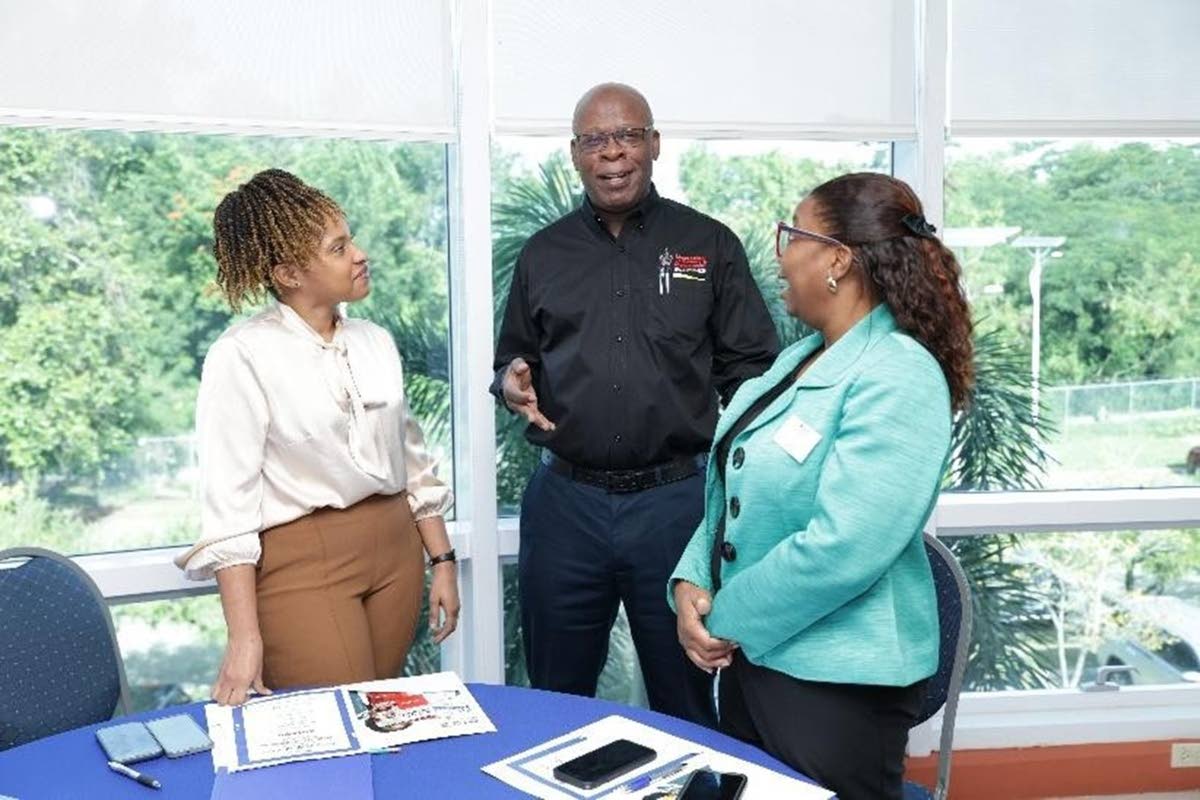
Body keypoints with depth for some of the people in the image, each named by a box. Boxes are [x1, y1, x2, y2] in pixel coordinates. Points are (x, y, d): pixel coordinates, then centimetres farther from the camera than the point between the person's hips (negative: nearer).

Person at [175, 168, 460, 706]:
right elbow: (228, 504, -12)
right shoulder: (241, 356, -10)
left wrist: (442, 561, 10)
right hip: (300, 562, -5)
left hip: (395, 549, 6)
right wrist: (245, 639, -15)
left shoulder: (375, 341, 7)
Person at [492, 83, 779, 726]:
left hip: (677, 499, -2)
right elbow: (512, 359, 19)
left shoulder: (710, 246, 4)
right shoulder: (543, 253, 11)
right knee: (555, 704, 16)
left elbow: (751, 367, 3)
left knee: (685, 704, 13)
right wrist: (513, 383, -5)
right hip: (565, 501, 2)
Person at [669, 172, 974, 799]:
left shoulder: (897, 378, -20)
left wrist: (726, 619, -17)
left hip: (838, 677, -8)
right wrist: (691, 582, -4)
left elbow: (842, 548, -28)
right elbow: (733, 490, 10)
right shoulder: (800, 356, 7)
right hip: (751, 653, 8)